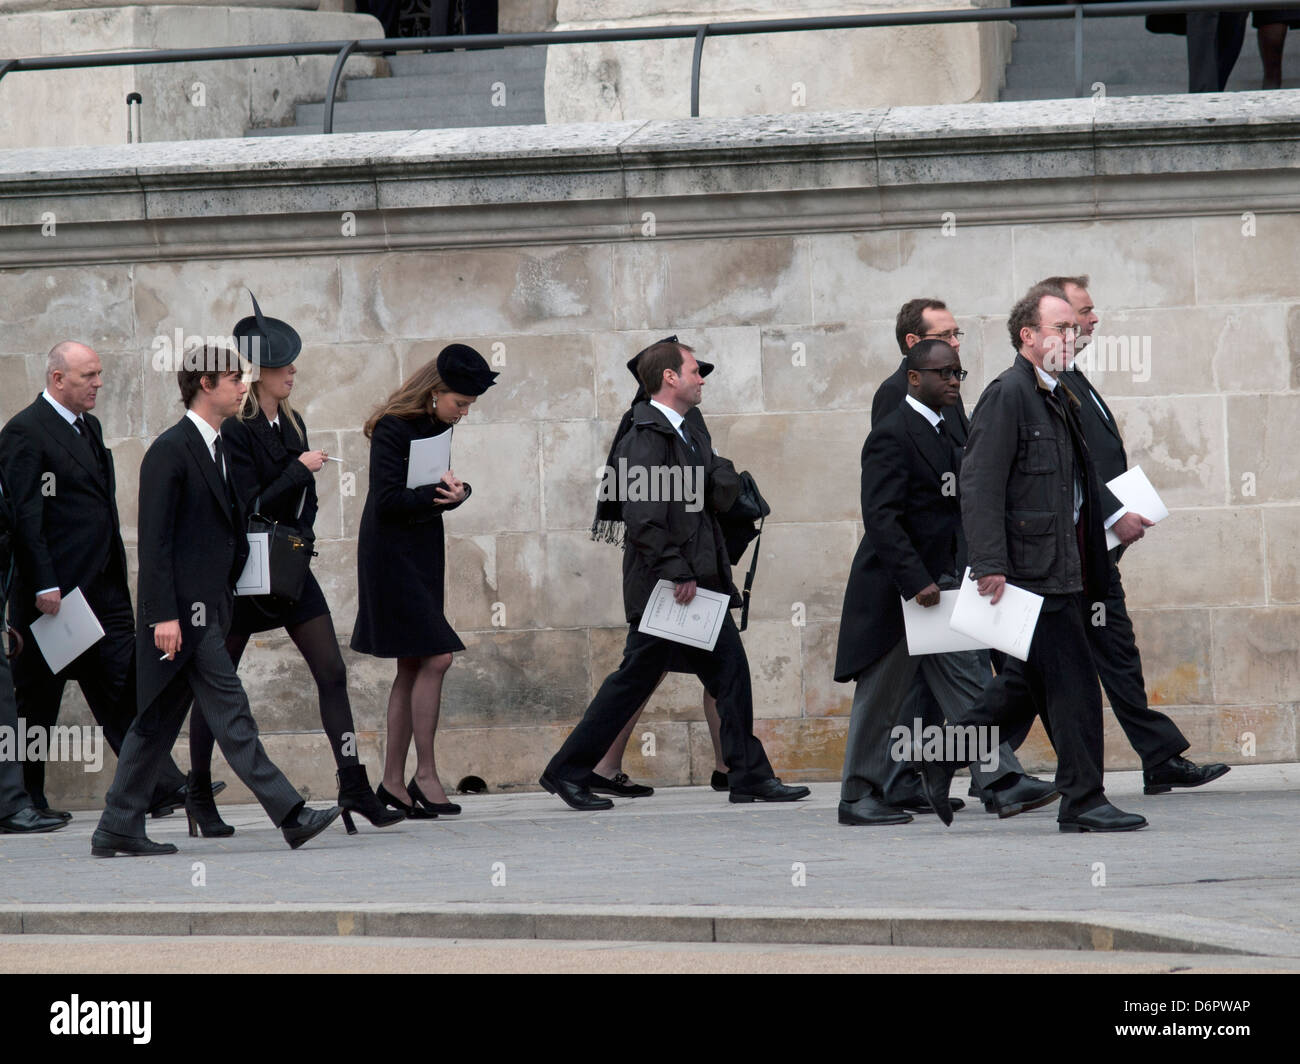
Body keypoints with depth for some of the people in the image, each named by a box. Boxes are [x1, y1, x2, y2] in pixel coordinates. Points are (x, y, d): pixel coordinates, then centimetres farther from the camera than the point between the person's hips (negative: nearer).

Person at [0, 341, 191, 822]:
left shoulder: (89, 427, 16)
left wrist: (116, 574, 17)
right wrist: (44, 586, -20)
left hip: (102, 584, 8)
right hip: (55, 590, -8)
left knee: (124, 686, 2)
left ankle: (161, 786, -2)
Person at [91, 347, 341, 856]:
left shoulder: (218, 449, 18)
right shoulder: (170, 451, -11)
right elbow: (154, 538, -15)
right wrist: (163, 614, -20)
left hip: (210, 605, 10)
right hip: (184, 609, -10)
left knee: (159, 719, 10)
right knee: (230, 713, -9)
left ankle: (118, 830, 14)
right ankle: (289, 816, -12)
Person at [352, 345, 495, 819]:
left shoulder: (438, 427, 9)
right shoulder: (393, 429, -15)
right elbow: (388, 500, -20)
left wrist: (455, 492, -8)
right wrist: (437, 494, -15)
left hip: (422, 555, 9)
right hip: (390, 555, -9)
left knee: (412, 668, 8)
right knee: (436, 658, -13)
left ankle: (393, 782, 12)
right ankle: (425, 775, -7)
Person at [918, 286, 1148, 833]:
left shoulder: (1059, 398, 19)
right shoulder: (1006, 396, -11)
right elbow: (980, 485, -17)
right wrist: (990, 565, -22)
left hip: (1062, 567, 10)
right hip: (1032, 567, -10)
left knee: (1030, 682, 13)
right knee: (1072, 681, -8)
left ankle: (942, 754, 22)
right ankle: (1082, 802, -4)